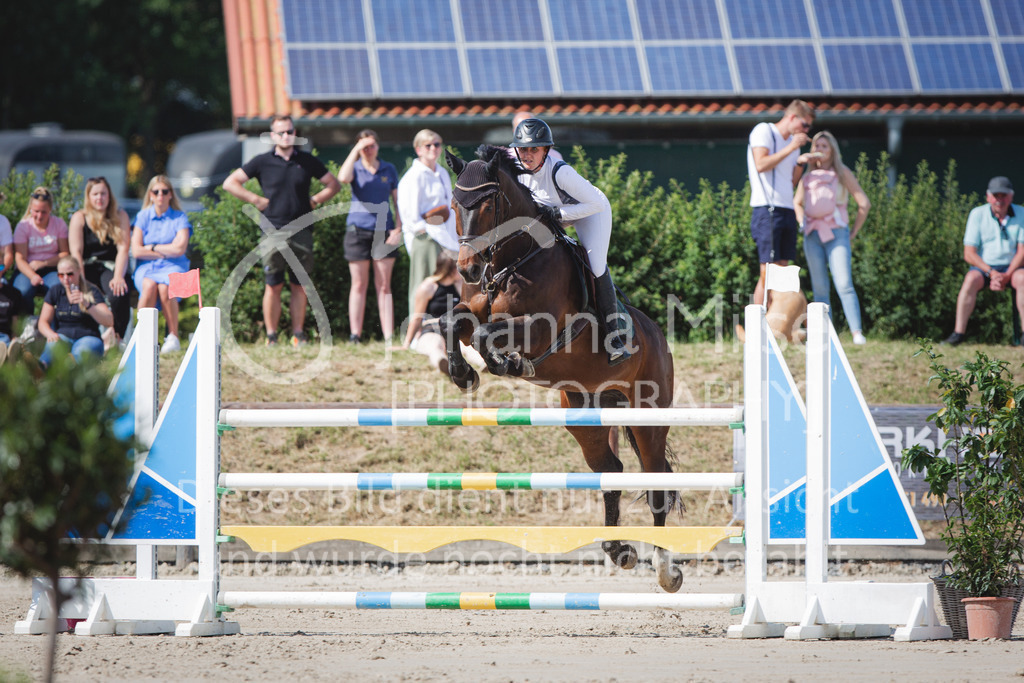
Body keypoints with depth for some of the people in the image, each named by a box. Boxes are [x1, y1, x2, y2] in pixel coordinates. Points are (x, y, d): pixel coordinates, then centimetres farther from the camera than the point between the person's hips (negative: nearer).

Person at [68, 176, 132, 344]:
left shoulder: (120, 216, 8)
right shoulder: (79, 218, 5)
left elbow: (123, 249, -1)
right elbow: (76, 252, -4)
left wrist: (118, 277, -17)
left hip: (111, 267, 0)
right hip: (88, 267, 0)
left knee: (118, 293, -33)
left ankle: (116, 337, -18)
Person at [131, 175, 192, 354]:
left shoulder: (180, 217, 6)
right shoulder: (143, 217, 9)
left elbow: (180, 248, -8)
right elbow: (136, 251, -1)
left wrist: (152, 248, -1)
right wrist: (166, 251, -4)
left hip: (173, 267, -1)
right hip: (146, 267, 1)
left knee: (165, 287, -35)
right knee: (149, 286, -34)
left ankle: (173, 337, -26)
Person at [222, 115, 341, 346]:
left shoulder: (307, 161, 11)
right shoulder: (262, 162, 5)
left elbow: (334, 184, 20)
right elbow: (230, 183, 8)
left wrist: (315, 200, 5)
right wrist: (256, 200, 0)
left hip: (301, 230, 2)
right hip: (274, 230, -2)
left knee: (300, 286, 3)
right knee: (273, 286, -3)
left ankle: (298, 334, 8)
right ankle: (271, 336, 0)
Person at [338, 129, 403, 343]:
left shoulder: (388, 170, 9)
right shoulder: (355, 169, 4)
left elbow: (398, 201, 10)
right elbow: (343, 177, -20)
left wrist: (398, 229, -2)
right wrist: (356, 150, -16)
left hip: (384, 230, 1)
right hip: (358, 228, -1)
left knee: (383, 286, 0)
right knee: (359, 285, 1)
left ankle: (389, 337, -4)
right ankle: (355, 335, 3)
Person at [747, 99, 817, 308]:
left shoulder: (792, 142, 22)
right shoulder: (764, 131, 0)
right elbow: (761, 164, -16)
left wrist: (800, 164, 8)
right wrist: (791, 148, -12)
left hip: (787, 210, 8)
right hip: (768, 210, -8)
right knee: (768, 272, -12)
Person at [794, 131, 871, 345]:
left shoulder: (842, 173, 4)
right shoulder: (808, 177, 14)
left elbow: (864, 203, 6)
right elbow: (797, 203, 31)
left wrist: (854, 232, 3)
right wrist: (802, 223, 15)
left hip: (836, 233, -4)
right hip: (813, 236, 4)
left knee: (844, 285, -16)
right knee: (820, 288, 2)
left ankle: (857, 333, -20)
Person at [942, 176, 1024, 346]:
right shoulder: (977, 214, -2)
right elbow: (969, 254, -5)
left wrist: (1006, 276, -18)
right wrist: (991, 273, -18)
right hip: (983, 267, 0)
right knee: (971, 279, -32)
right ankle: (959, 332, -34)